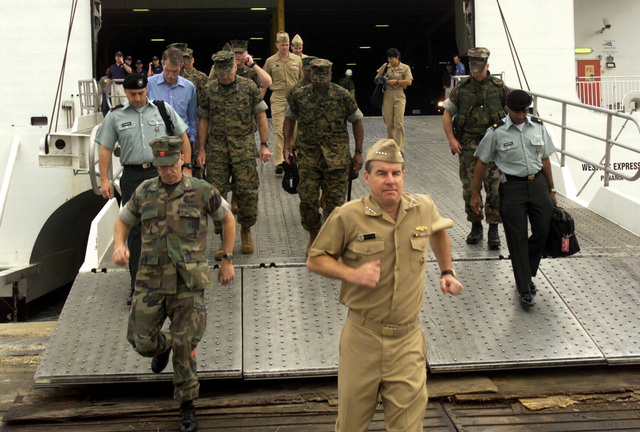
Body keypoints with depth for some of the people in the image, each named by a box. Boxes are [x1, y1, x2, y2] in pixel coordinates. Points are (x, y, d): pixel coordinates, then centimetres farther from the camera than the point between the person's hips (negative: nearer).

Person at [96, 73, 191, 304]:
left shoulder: (163, 109, 7)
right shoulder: (115, 116, 7)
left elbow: (183, 138, 11)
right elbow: (105, 148, 7)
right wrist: (104, 179, -2)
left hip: (162, 173, 0)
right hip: (132, 177, 1)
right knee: (135, 230, 2)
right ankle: (138, 287, 9)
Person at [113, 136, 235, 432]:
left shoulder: (202, 191, -2)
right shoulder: (144, 192, 4)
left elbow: (228, 219, 12)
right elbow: (123, 221, 18)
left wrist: (227, 260, 12)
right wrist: (119, 246, -4)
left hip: (188, 283, -2)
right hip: (152, 280, 3)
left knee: (184, 345, -3)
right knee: (142, 342, 1)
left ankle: (187, 406, 15)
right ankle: (163, 346, 40)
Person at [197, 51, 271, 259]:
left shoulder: (249, 87, 1)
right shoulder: (209, 90, 6)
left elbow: (261, 117, 5)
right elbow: (204, 120, 10)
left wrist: (264, 145, -1)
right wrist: (202, 149, 7)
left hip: (243, 146, -1)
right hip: (216, 148, 2)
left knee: (247, 191, -3)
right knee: (217, 193, 0)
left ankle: (246, 230, 21)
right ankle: (224, 239, 11)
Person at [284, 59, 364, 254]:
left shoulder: (343, 96, -3)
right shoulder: (299, 95, 1)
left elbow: (356, 121, 6)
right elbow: (290, 117, 16)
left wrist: (358, 152, 4)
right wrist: (287, 142, 4)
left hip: (336, 156, -1)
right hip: (308, 155, 1)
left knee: (335, 200, 3)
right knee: (307, 199, 0)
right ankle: (314, 236, 21)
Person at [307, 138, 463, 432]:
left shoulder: (424, 208, 1)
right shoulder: (347, 217, -9)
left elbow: (439, 230, 26)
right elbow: (315, 259, -1)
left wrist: (447, 271, 21)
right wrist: (351, 274, -16)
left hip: (407, 340, 2)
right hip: (362, 337, -2)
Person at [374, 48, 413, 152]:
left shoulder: (405, 68, 2)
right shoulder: (385, 66, 10)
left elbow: (409, 82, -10)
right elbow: (377, 77, 19)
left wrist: (395, 82, -14)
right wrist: (380, 79, -4)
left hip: (399, 96, -3)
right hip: (387, 96, 3)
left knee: (399, 123, -10)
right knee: (389, 123, 7)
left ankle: (399, 149, -9)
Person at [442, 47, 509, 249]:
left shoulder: (499, 88, 4)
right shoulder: (461, 89, 5)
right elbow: (447, 113, 11)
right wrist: (451, 138, 0)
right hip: (468, 145, 1)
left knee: (495, 187, -7)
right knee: (470, 187, 3)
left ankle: (493, 229, 3)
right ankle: (475, 227, 18)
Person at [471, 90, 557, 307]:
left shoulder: (537, 127, 5)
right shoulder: (497, 132, -6)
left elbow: (545, 159, 12)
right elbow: (482, 162, 1)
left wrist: (551, 189, 14)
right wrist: (475, 194, 2)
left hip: (538, 182, 4)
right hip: (512, 185, -3)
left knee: (543, 230, 2)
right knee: (517, 238, -2)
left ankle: (527, 273, 27)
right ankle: (524, 288, 8)